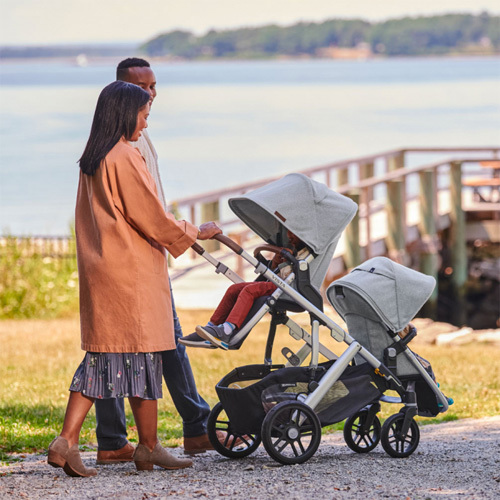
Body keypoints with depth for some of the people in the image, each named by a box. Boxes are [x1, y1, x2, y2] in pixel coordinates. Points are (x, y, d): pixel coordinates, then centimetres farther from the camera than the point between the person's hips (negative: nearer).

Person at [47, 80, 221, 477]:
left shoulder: (92, 161, 12)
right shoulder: (125, 158, -15)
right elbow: (152, 217, -13)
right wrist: (195, 233, 1)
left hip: (100, 267, 9)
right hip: (132, 270, -9)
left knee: (103, 355, 8)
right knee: (143, 354, 1)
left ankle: (67, 442, -1)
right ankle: (149, 448, 9)